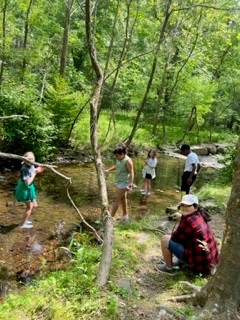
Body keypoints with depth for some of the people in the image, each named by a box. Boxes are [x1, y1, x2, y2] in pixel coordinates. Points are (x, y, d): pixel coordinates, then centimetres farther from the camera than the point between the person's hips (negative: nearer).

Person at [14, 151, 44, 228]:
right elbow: (27, 182, -32)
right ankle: (22, 224, 25)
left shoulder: (31, 166, -6)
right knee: (30, 207, 7)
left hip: (30, 188, 9)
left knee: (34, 205, 20)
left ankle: (25, 220, 39)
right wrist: (35, 173, -29)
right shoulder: (25, 169, -30)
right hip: (24, 189, -9)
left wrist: (37, 170, -8)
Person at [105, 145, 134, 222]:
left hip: (124, 183, -9)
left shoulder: (127, 161, -23)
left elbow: (131, 173, -24)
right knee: (123, 199, 20)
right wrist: (109, 170, 11)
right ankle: (125, 215, 35)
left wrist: (130, 184, -30)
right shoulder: (119, 159, 2)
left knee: (116, 200, -2)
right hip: (119, 182, 9)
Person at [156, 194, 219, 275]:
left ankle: (169, 268, 15)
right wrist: (182, 215, 38)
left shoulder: (188, 221, -22)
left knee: (165, 239, -5)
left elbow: (175, 237, -8)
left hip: (199, 264, -9)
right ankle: (182, 261, 30)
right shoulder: (199, 216, 3)